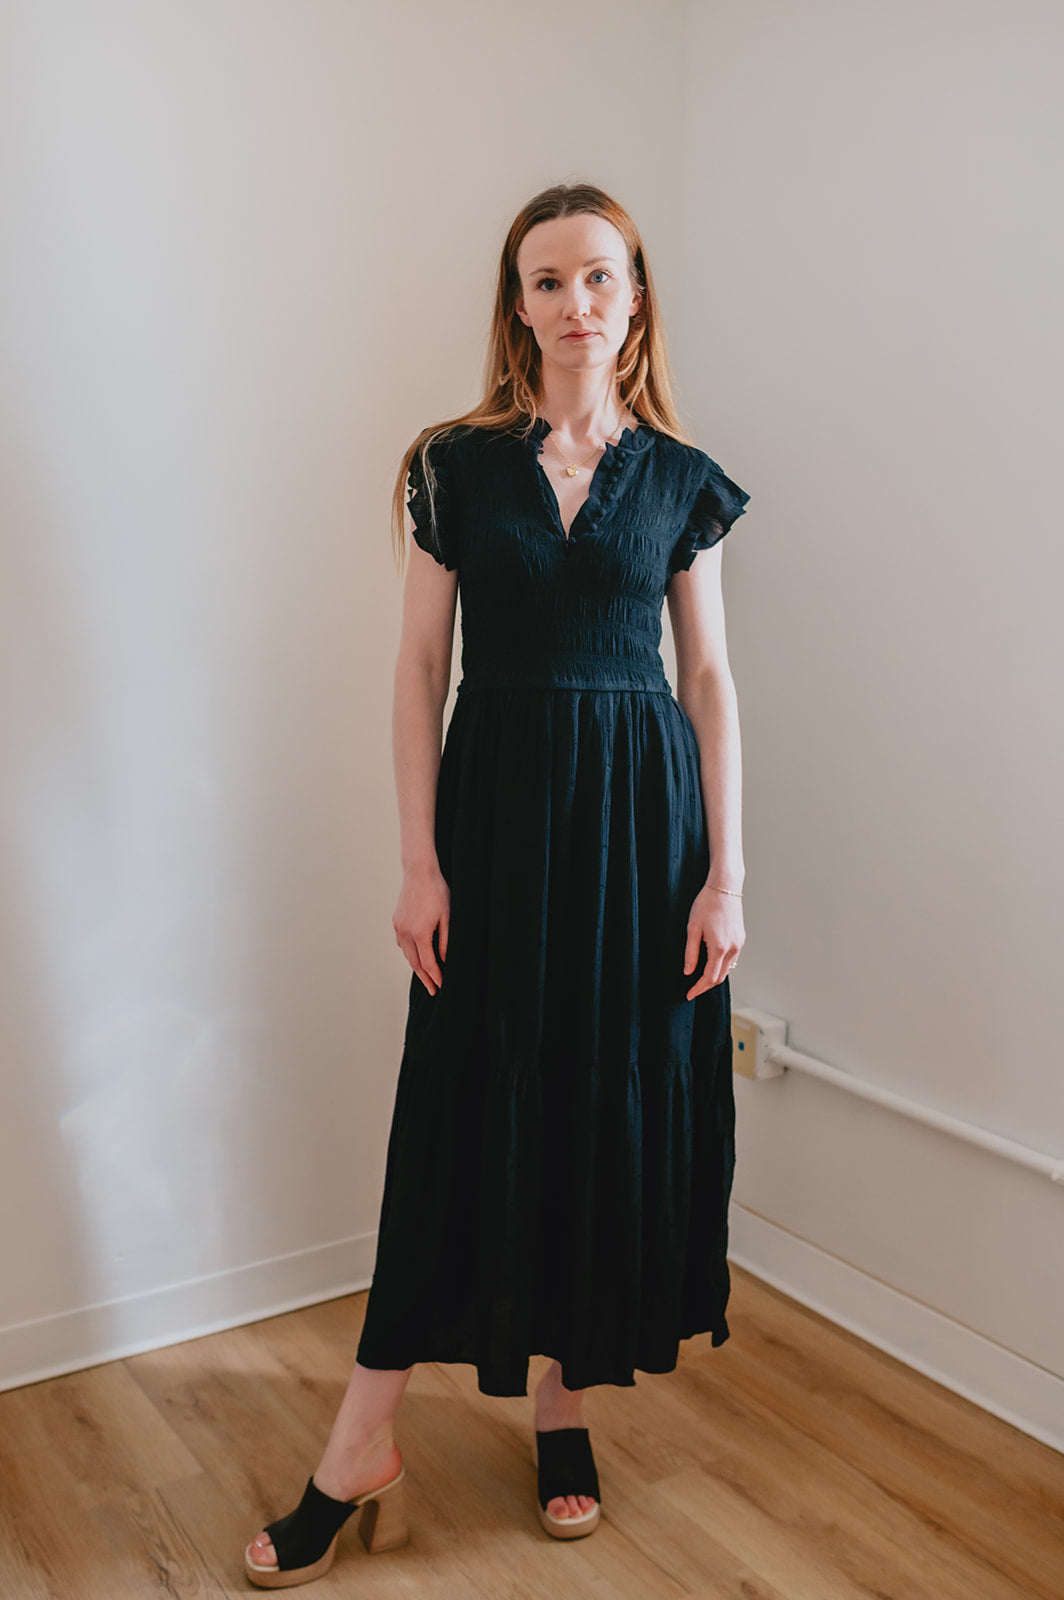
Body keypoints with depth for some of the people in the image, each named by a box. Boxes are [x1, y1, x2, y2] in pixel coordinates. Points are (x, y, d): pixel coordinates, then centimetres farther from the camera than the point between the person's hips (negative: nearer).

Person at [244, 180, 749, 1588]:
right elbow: (421, 669, 0)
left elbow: (711, 681, 4)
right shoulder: (458, 463, 2)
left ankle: (563, 1403, 27)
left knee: (617, 1100, 7)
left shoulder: (681, 478, 5)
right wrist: (419, 863, -7)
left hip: (640, 807, 1)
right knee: (467, 1103, 1)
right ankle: (363, 1447, 14)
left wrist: (726, 874, -2)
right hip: (496, 799, -1)